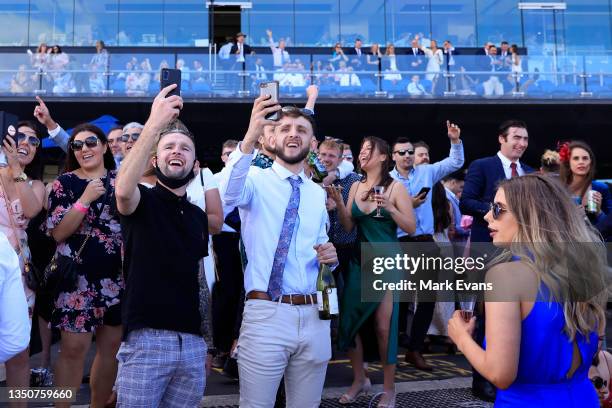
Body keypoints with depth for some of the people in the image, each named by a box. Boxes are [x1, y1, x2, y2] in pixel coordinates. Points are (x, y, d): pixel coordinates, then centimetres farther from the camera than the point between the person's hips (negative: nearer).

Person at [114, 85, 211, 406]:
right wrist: (155, 124, -30)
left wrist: (205, 326, 13)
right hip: (146, 338, -5)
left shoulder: (198, 216, 15)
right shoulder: (142, 201, -2)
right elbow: (123, 189, -27)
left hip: (193, 341, 5)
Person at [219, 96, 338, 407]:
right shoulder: (257, 180, -2)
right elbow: (230, 195, -26)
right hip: (266, 314, -5)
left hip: (314, 316, 5)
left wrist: (330, 257, -1)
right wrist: (250, 138, -40)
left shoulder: (318, 194, 14)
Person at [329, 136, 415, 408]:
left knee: (383, 326, -3)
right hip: (359, 261, 5)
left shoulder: (395, 187, -6)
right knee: (349, 321, 5)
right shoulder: (356, 186, 7)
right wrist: (339, 203, -10)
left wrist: (389, 207, -21)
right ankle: (359, 380, 25)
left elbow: (411, 228, -7)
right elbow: (348, 227, 6)